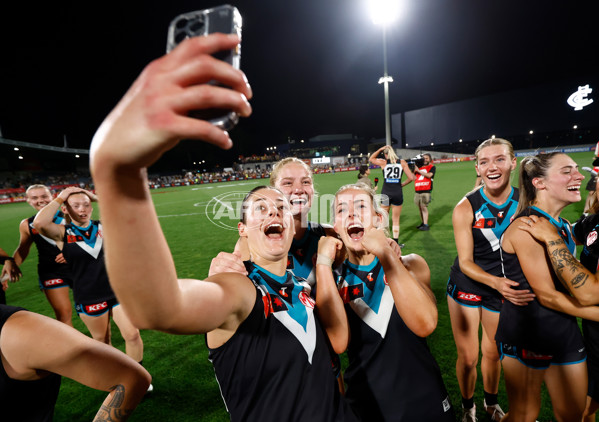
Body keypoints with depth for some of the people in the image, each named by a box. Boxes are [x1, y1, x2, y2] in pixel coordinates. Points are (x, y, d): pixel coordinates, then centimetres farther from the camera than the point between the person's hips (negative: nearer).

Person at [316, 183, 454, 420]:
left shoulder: (410, 265, -8)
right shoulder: (333, 281, -8)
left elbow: (425, 325, -27)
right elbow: (337, 341, -26)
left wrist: (385, 253, -29)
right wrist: (324, 262, -26)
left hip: (425, 402, 1)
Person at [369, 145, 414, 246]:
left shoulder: (383, 162, -1)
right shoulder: (402, 162, 1)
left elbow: (370, 159, 18)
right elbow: (411, 177, -3)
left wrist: (380, 149, 13)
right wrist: (403, 184, 13)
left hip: (385, 193, 0)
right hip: (398, 193, 0)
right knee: (396, 220, 10)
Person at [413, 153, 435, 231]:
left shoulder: (432, 167, 5)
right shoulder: (419, 166, 19)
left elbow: (429, 175, -13)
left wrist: (418, 170, -11)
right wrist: (413, 170, 0)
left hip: (426, 191, -5)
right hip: (417, 191, 5)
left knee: (424, 207, -11)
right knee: (420, 208, 7)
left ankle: (426, 225, -9)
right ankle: (423, 223, 18)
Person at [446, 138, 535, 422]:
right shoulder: (465, 208, -20)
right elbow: (465, 262, -16)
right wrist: (496, 282, -33)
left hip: (505, 287, 2)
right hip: (466, 286, -2)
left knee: (493, 352, 20)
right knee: (467, 358, 6)